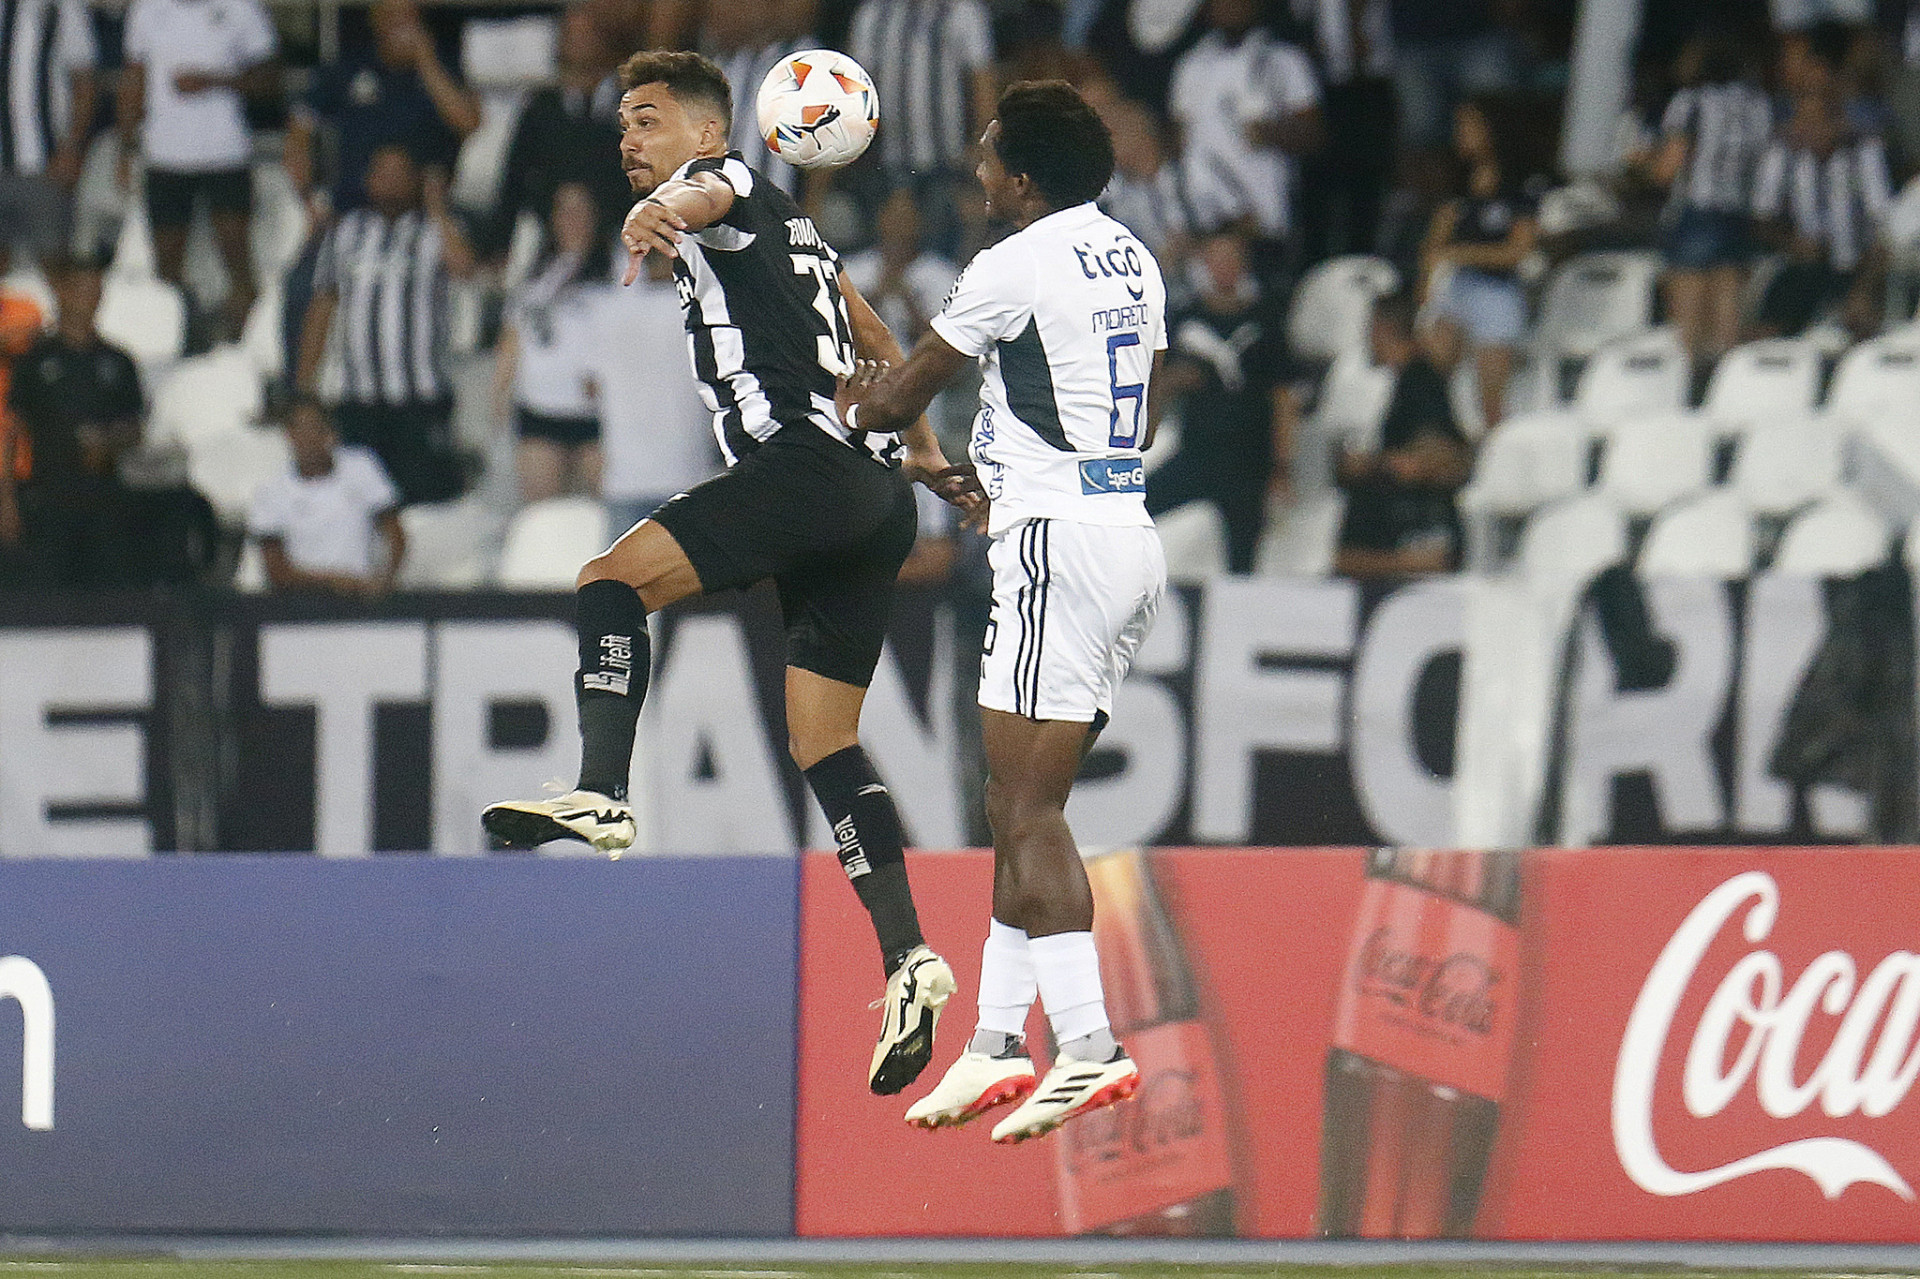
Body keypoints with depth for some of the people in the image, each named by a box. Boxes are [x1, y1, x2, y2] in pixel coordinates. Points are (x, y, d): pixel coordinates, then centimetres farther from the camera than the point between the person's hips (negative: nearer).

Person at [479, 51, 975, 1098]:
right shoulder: (784, 229, 31)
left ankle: (600, 794, -32)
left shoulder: (726, 183, 2)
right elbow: (875, 340, 42)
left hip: (806, 459, -10)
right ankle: (908, 956, -4)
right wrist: (923, 450, 51)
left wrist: (662, 214, -47)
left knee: (613, 580, -15)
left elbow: (707, 194, -25)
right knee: (823, 745, 6)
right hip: (874, 495, 10)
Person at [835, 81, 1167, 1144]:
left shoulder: (1016, 267, -11)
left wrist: (850, 410, 24)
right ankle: (996, 1044, 14)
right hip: (1132, 531, 9)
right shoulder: (1130, 257, 15)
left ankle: (1087, 1049, -19)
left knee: (1025, 807, -11)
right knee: (1020, 805, 13)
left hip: (1059, 541, -9)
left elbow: (899, 396, 1)